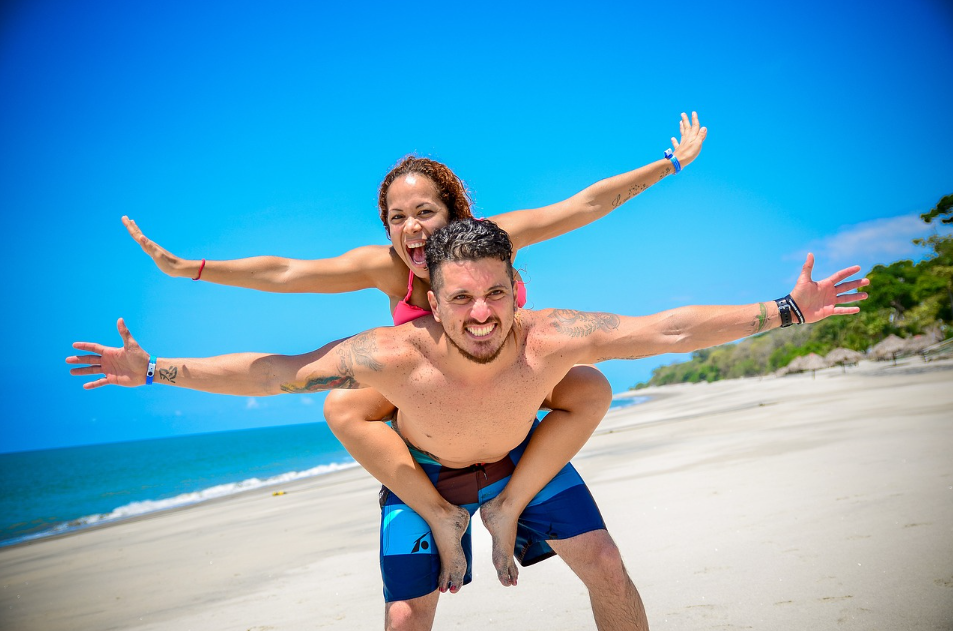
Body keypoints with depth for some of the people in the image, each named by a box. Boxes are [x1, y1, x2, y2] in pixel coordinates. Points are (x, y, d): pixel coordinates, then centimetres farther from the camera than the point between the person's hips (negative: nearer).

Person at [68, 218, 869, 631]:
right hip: (422, 468, -1)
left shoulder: (549, 339, -38)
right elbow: (268, 372, -32)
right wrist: (156, 371, -31)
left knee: (606, 566, -4)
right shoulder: (397, 354, -40)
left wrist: (786, 310, -32)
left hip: (521, 455, 2)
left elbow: (670, 329, -34)